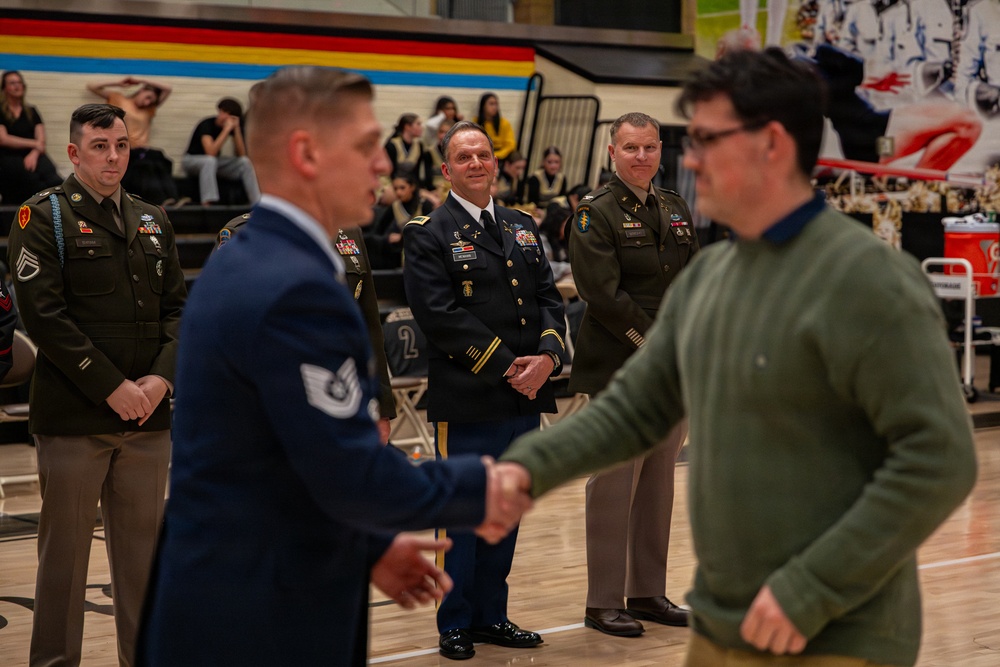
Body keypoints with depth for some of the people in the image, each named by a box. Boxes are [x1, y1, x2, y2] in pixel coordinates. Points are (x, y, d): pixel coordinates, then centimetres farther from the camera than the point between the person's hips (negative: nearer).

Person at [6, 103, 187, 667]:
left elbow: (177, 307, 12)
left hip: (149, 415, 5)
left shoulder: (152, 222, 14)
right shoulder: (43, 217, -3)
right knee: (65, 547, 3)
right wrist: (112, 387, -15)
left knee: (142, 546, 10)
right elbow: (45, 316, -12)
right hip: (73, 417, -5)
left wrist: (162, 376, -6)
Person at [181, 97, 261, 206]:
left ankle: (257, 203, -16)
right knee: (210, 160, -39)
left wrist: (237, 129, -21)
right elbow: (211, 152, -37)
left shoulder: (231, 125, -6)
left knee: (245, 162, -14)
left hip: (213, 163, 6)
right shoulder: (207, 124, -23)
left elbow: (241, 154, -12)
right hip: (191, 160, -6)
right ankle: (207, 203, -48)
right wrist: (227, 129, -35)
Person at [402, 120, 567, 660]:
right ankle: (455, 625, 12)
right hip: (466, 400, -6)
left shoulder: (523, 227, 16)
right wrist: (507, 366, -15)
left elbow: (548, 298, 12)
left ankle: (490, 614, 22)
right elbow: (441, 315, -13)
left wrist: (546, 356, -7)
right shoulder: (428, 235, -4)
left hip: (524, 397, 6)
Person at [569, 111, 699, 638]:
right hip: (619, 371, -7)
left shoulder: (676, 209, 14)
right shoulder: (596, 214, -8)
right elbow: (604, 295, -16)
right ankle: (604, 603, 4)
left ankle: (648, 593, 20)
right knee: (613, 486, -3)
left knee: (659, 484, 11)